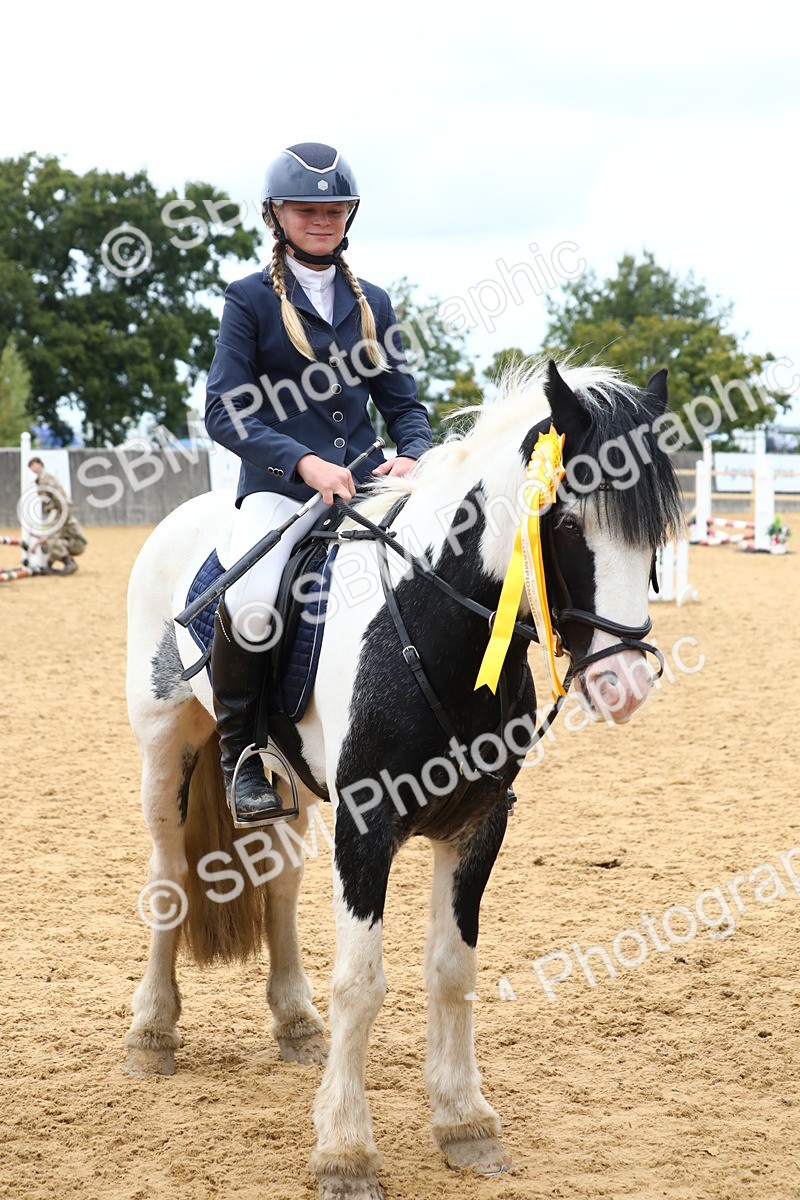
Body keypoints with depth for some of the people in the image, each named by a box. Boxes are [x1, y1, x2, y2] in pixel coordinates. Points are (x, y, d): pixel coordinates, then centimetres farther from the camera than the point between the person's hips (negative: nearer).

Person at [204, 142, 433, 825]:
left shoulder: (373, 303, 17)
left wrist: (412, 456, -6)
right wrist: (303, 461, -19)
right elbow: (225, 410, -4)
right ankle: (239, 751, -8)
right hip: (279, 487, -4)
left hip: (365, 485, 4)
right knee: (250, 603, -32)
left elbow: (403, 403, 18)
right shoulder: (251, 299, 4)